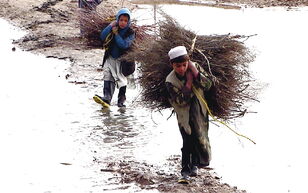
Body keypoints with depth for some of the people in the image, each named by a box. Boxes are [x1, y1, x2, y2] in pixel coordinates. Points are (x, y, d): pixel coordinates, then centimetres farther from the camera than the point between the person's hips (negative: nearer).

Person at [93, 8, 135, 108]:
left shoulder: (130, 33, -6)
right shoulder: (113, 28, 4)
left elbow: (124, 45, -20)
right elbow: (102, 37, -9)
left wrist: (116, 34, -18)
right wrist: (110, 26, -17)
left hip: (121, 59, -2)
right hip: (110, 58, 3)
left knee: (121, 79, 3)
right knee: (108, 77, -12)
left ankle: (121, 100, 17)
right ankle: (107, 98, -23)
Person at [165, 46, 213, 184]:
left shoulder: (195, 68, -10)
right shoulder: (170, 81, -19)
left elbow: (208, 85, -14)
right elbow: (181, 101, -24)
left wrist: (196, 74, -27)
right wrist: (189, 83, -28)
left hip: (200, 112, 3)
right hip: (184, 114, -3)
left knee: (200, 138, 10)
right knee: (188, 142, -9)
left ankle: (195, 164, 34)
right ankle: (185, 171, 0)